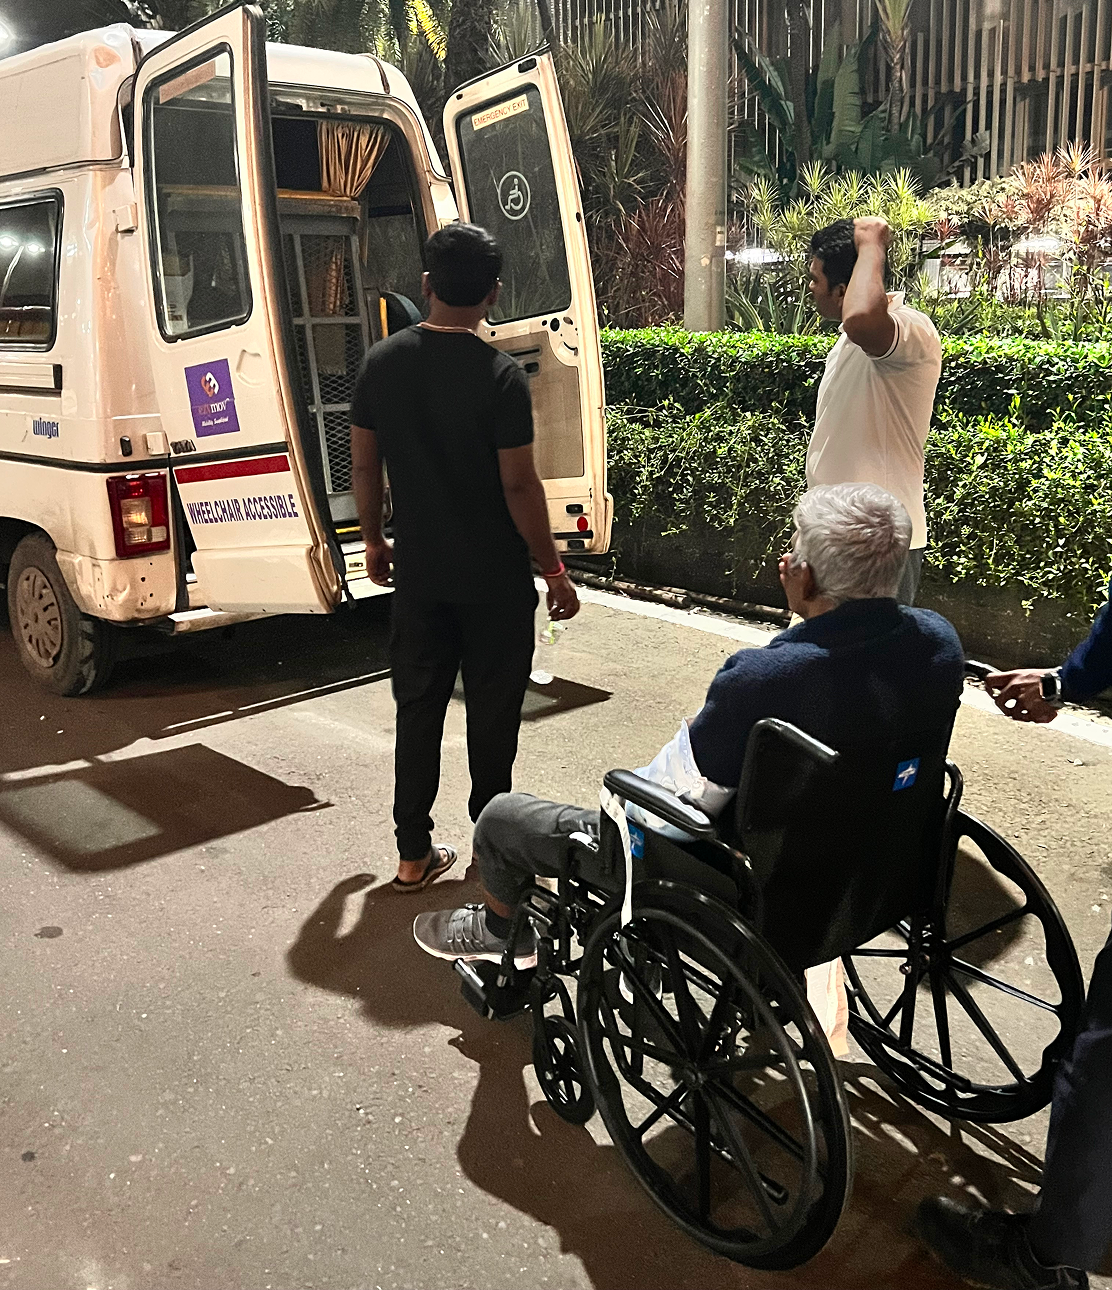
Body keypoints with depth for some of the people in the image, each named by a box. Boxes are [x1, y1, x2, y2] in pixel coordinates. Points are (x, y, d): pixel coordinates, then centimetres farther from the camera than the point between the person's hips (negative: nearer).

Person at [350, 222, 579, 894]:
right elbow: (519, 485, -16)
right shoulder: (500, 374, -16)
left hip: (419, 574, 4)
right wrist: (555, 570, -7)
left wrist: (375, 540, 19)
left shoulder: (383, 363, -2)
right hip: (494, 580, -4)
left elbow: (365, 465, 5)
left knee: (418, 708, 13)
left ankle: (415, 853, 19)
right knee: (493, 712, 12)